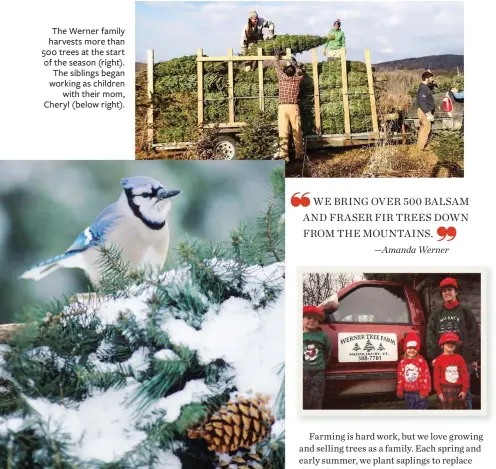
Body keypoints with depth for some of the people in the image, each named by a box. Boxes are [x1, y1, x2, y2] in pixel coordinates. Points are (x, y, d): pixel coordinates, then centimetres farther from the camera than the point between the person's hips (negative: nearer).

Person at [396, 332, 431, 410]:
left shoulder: (421, 361, -7)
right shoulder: (402, 362, 5)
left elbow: (426, 377, -9)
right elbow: (400, 378, 10)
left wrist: (424, 391, -12)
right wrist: (400, 391, 12)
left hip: (419, 392, -4)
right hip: (408, 393, 4)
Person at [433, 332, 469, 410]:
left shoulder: (459, 358, 2)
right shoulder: (439, 360, -2)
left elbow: (465, 375, 1)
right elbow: (436, 377, -2)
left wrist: (464, 390, -4)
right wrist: (439, 392, -7)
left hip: (458, 389, 2)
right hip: (445, 390, -2)